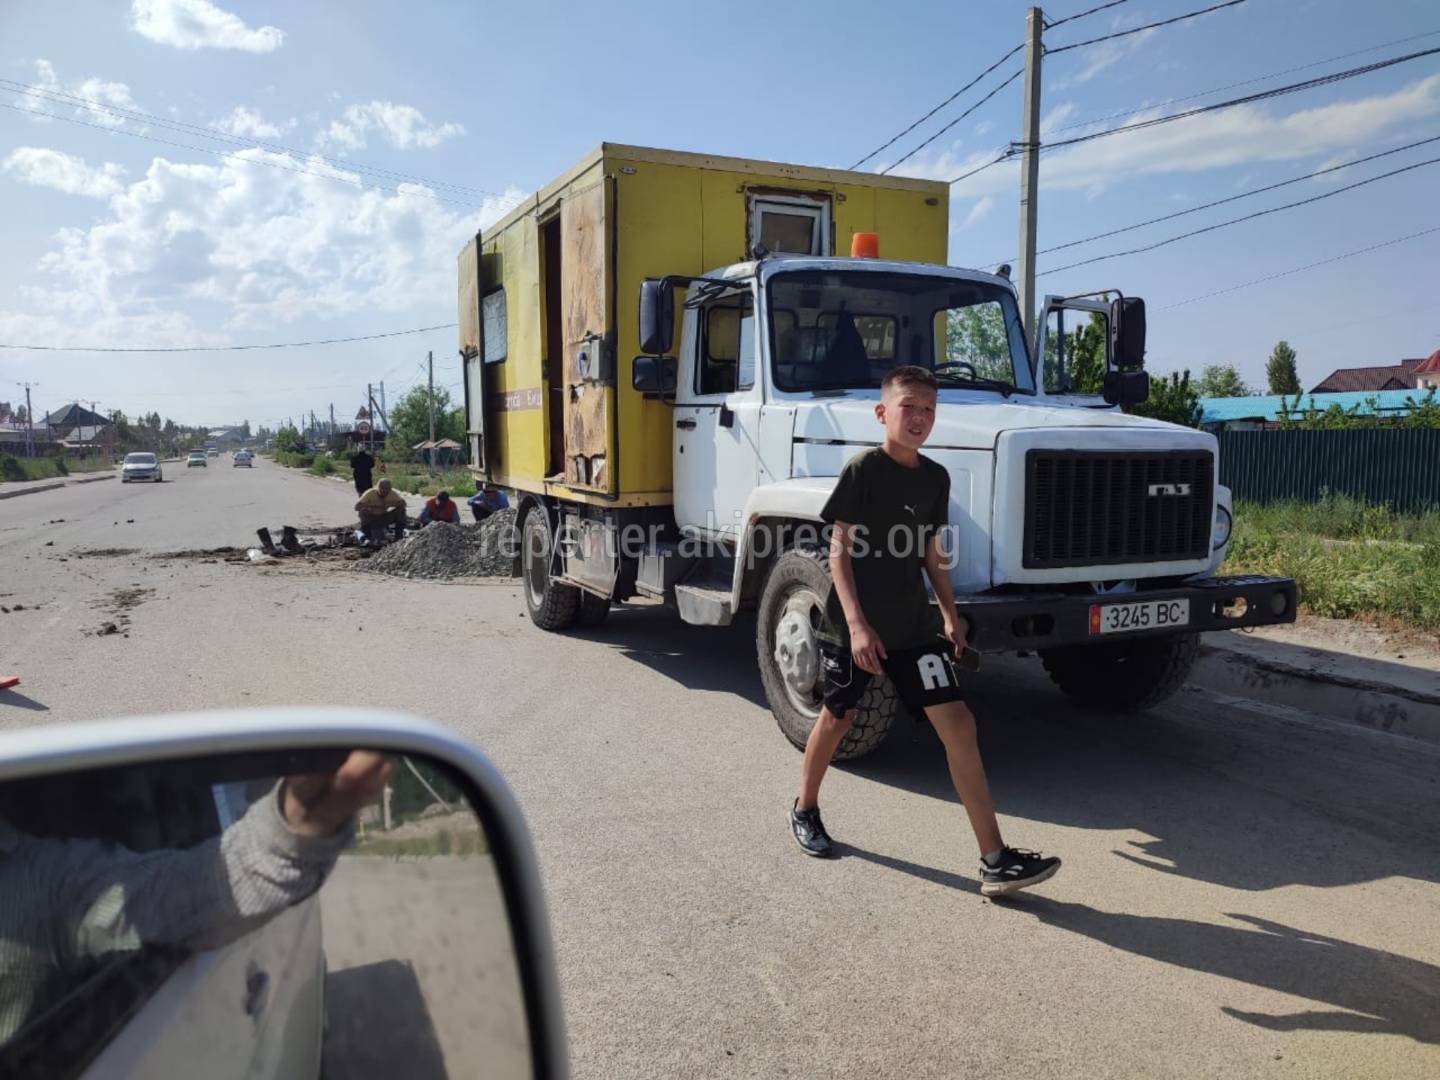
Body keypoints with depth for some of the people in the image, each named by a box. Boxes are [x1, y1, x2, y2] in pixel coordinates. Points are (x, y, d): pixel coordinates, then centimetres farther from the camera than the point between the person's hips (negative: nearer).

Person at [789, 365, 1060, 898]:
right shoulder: (863, 469, -11)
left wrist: (949, 613, 14)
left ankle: (996, 861, -3)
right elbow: (839, 550, -14)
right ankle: (805, 809, 40)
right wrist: (856, 623, -21)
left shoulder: (935, 478, 6)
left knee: (957, 724, -5)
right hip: (856, 625, -4)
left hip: (914, 626, 5)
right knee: (837, 717, 13)